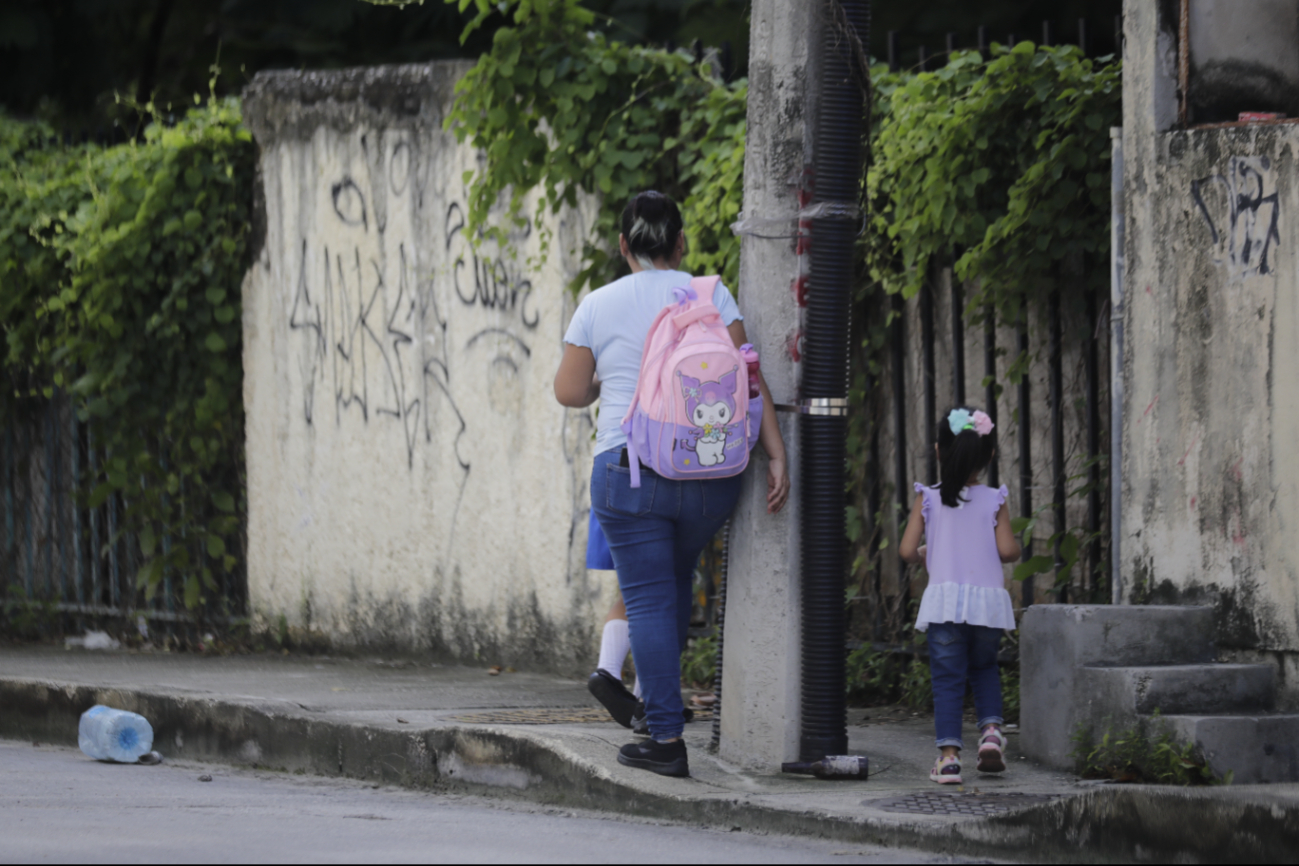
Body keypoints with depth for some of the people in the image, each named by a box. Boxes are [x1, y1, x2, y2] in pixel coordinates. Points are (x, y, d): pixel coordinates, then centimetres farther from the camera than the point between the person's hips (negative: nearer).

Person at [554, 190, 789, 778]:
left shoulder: (598, 306, 1)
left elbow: (569, 392, 4)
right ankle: (659, 702, 29)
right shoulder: (710, 296, 2)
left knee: (648, 600, -1)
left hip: (629, 471, -3)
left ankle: (667, 739, -7)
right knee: (675, 582, 24)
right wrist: (776, 455, -5)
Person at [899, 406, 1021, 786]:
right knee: (984, 668, 24)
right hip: (988, 598, 1)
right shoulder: (994, 502, 3)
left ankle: (949, 754, -6)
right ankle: (991, 729, 4)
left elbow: (907, 550, -3)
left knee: (947, 678, 3)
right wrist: (1012, 547, 18)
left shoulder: (928, 500, 2)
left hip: (944, 599, -1)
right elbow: (1008, 550, -5)